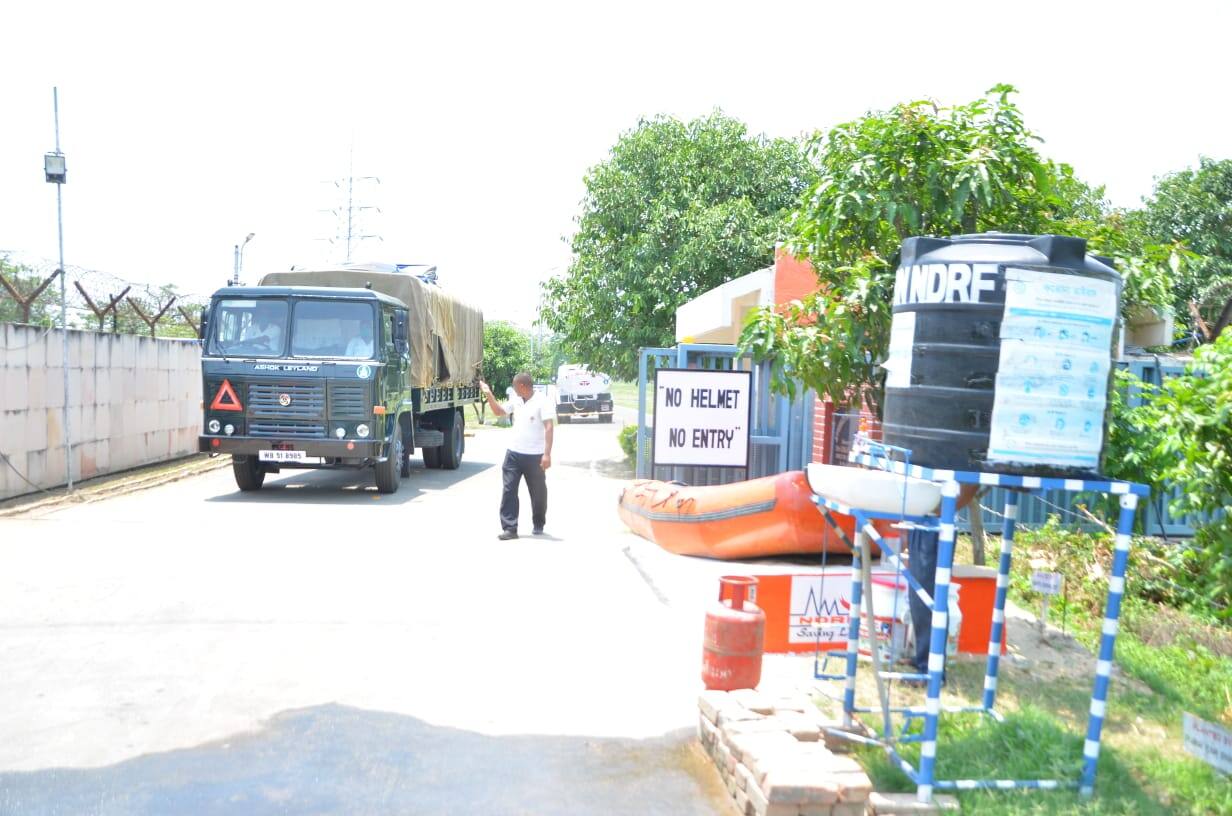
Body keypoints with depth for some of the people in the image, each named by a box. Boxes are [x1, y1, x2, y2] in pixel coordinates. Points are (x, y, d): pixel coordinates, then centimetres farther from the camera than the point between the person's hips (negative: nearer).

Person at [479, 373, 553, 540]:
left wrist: (547, 454, -25)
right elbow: (499, 411, 25)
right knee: (509, 490, -1)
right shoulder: (516, 400, 9)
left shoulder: (542, 402, -12)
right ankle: (509, 527, 1)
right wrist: (488, 394, 11)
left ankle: (538, 524, 27)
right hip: (513, 453, 6)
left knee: (538, 492, 10)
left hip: (534, 455, -6)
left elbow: (549, 428, -18)